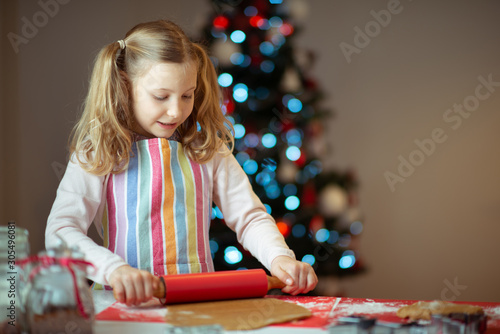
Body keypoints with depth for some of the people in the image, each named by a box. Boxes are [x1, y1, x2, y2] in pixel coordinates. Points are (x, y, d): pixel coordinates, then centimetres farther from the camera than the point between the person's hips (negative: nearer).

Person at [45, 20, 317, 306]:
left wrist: (280, 257, -13)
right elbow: (60, 232, -14)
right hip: (127, 305, -2)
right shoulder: (98, 154, -5)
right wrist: (114, 269, -32)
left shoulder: (206, 150, 6)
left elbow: (250, 217, 8)